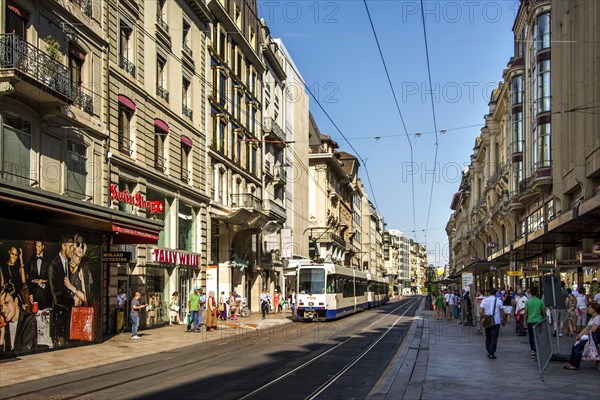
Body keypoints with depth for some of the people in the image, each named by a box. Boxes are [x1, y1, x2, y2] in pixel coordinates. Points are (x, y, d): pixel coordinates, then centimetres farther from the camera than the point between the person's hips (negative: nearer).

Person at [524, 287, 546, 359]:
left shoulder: (527, 302, -3)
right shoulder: (541, 302, -3)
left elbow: (526, 313, -1)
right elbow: (544, 312, 2)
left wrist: (525, 321, 8)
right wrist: (544, 320, 17)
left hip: (530, 321, 1)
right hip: (539, 321, -1)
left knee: (531, 337, 11)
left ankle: (533, 350, 12)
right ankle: (536, 351, -6)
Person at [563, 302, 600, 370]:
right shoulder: (592, 318, 19)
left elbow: (592, 330, -20)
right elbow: (586, 328, 16)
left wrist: (582, 334, -9)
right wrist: (580, 334, -1)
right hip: (589, 338, 10)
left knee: (577, 347, -19)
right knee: (574, 346, -2)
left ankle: (576, 365, -12)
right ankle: (571, 363, 1)